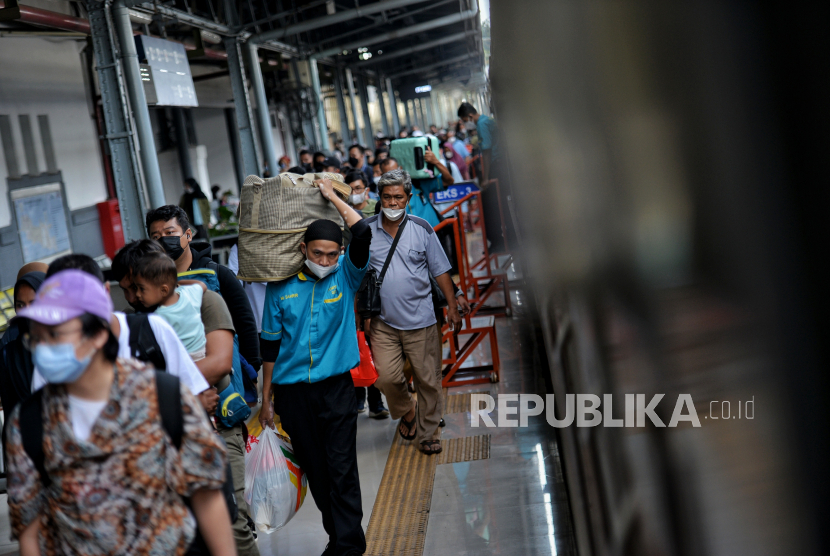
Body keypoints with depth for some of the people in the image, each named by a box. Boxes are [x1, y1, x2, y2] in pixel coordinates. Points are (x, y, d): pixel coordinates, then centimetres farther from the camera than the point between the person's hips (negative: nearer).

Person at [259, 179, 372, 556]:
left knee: (342, 469, -5)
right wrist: (265, 399, 9)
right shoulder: (280, 287, 2)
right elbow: (271, 343, 8)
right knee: (315, 470, 11)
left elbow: (363, 233, -15)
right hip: (292, 391, 2)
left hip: (336, 386, -2)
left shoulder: (345, 275, 1)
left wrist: (332, 196, -6)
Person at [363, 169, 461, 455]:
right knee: (385, 377, -7)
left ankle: (428, 433, 22)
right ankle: (407, 412, 24)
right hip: (383, 322, 1)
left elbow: (440, 270, 5)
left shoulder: (422, 228, 0)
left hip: (420, 319, 0)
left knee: (427, 379, 5)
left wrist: (452, 307, 2)